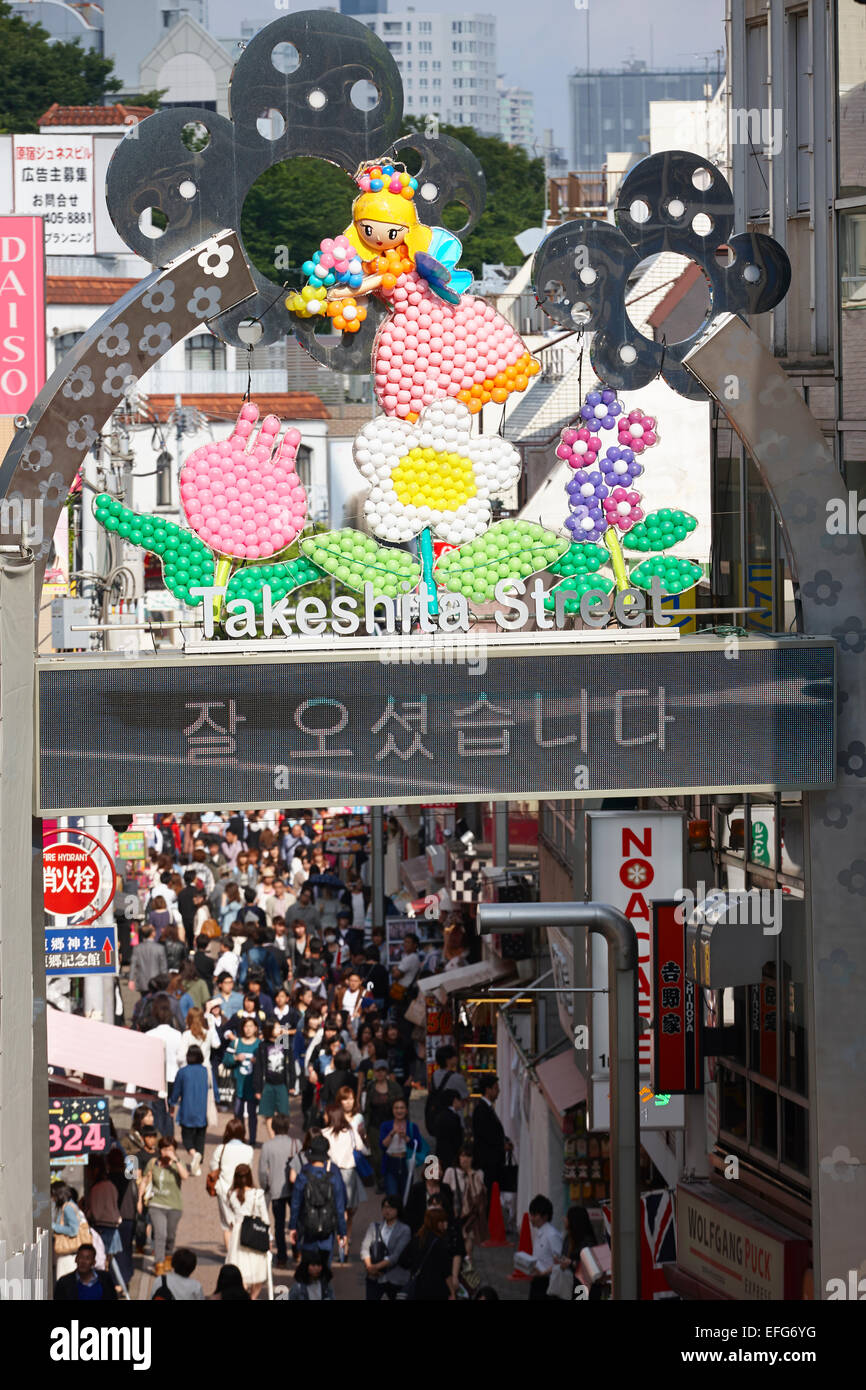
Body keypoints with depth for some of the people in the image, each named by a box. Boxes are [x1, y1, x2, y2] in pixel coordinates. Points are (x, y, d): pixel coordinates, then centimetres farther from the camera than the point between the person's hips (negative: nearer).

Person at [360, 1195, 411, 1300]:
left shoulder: (404, 1230, -4)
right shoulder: (374, 1226, 7)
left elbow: (397, 1255, -13)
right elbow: (365, 1248, -1)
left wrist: (377, 1266, -20)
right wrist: (369, 1266, -18)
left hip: (396, 1279, -2)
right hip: (374, 1277, 2)